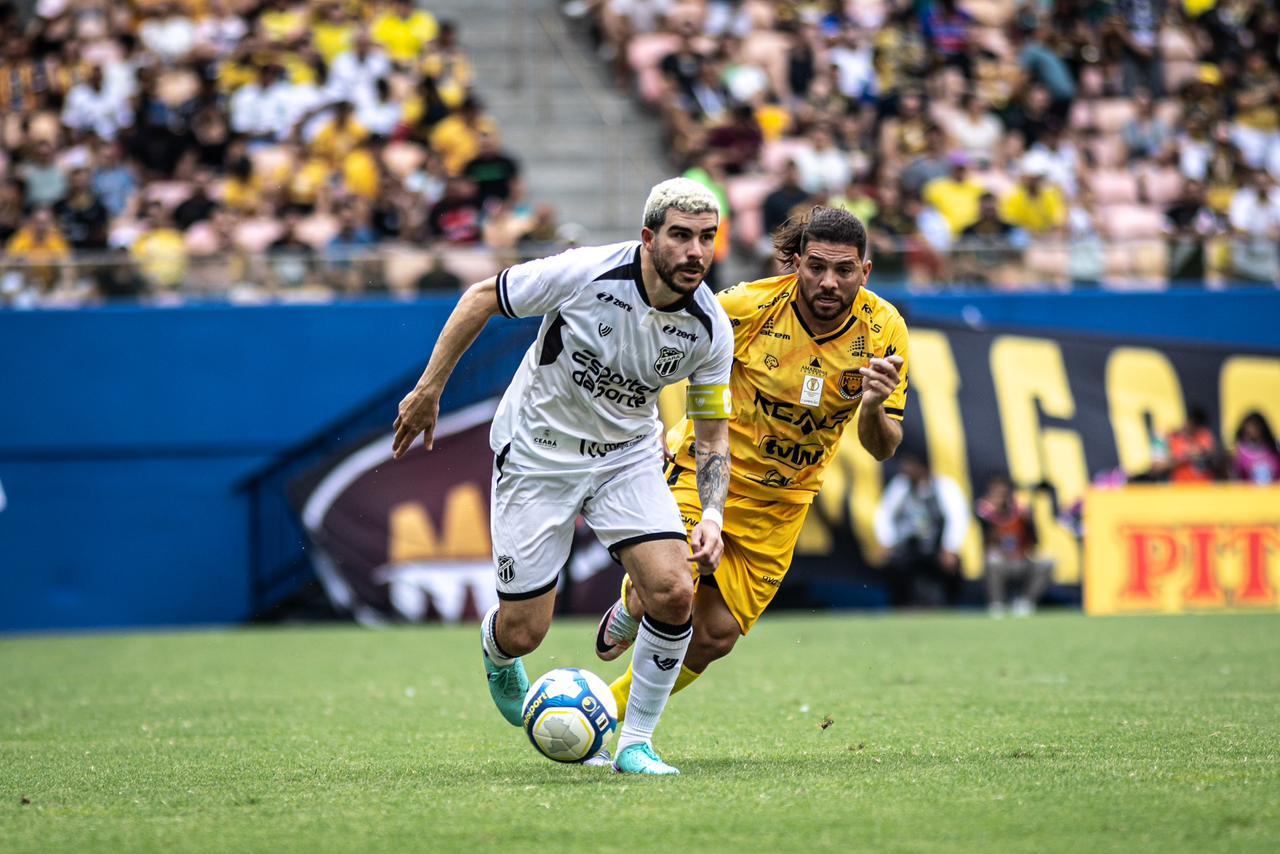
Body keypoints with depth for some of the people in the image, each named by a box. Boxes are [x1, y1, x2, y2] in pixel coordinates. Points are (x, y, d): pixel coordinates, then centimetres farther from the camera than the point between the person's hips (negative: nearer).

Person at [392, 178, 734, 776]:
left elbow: (712, 434, -3)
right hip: (537, 455, -3)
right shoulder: (585, 274, -25)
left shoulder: (710, 328, -14)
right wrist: (428, 390, -7)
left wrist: (712, 515, -20)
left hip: (627, 455, 3)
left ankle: (635, 743, 1)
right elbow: (483, 296, -10)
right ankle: (495, 650, 39)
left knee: (674, 593, -18)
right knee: (523, 633, -1)